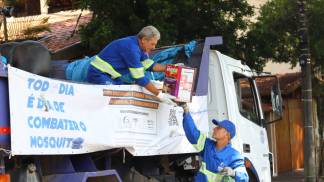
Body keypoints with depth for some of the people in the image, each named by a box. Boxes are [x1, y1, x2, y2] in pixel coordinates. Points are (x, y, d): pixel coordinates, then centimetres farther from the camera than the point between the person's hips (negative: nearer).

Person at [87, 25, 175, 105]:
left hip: (110, 76, 10)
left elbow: (149, 64, 13)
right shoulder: (131, 48, -26)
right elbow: (140, 78, -25)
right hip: (98, 74, -10)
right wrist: (159, 94, -22)